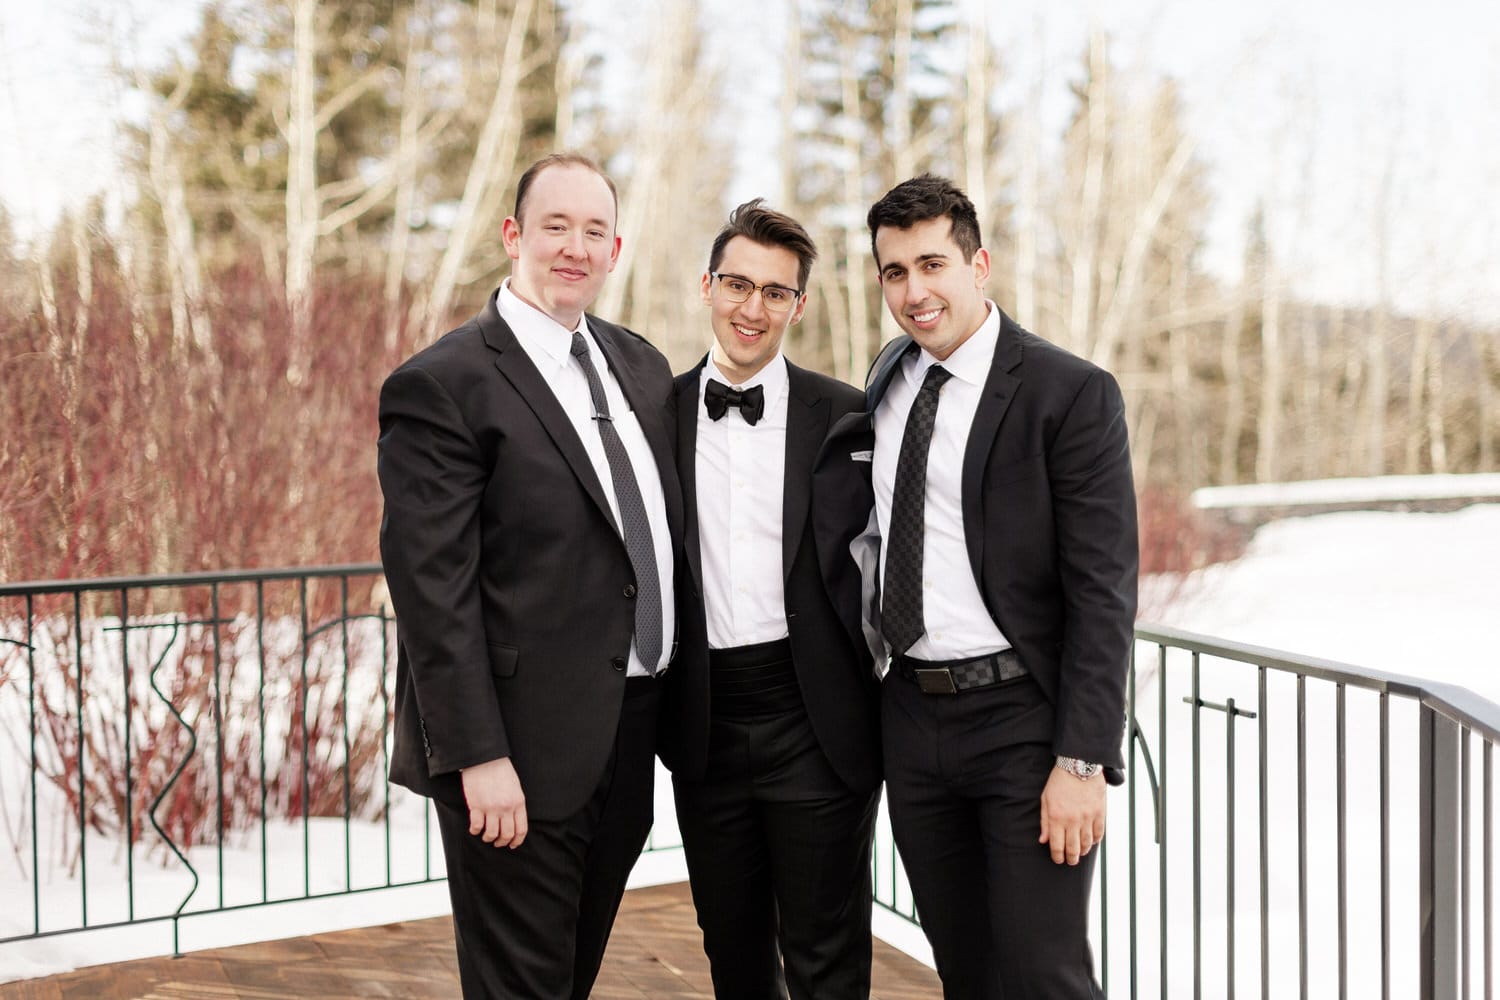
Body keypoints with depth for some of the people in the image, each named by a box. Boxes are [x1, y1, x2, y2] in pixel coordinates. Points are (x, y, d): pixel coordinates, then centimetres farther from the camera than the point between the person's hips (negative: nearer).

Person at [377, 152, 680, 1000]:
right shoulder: (442, 386, -13)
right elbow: (434, 588, -17)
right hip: (527, 748, -7)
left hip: (630, 737, 7)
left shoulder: (643, 367, 10)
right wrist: (478, 756, -20)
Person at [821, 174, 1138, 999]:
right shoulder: (889, 378, 9)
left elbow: (1102, 591, -14)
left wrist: (1082, 761, -18)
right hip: (913, 714, 6)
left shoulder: (1072, 394, -11)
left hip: (1022, 718, -6)